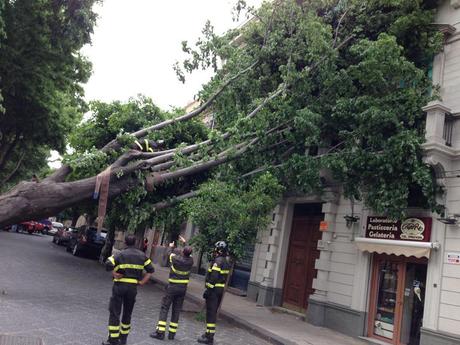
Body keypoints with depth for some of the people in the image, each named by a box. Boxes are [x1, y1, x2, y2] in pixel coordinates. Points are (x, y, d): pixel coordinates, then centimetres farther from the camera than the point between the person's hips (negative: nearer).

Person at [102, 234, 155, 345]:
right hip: (133, 287, 4)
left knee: (114, 312, 4)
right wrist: (142, 282, 6)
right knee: (127, 313, 18)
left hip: (120, 286, -4)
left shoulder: (121, 254, -6)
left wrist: (114, 273, -9)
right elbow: (151, 270, 6)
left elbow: (108, 264, -20)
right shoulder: (142, 256, 6)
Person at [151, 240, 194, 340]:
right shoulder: (190, 261, -6)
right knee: (176, 310, 11)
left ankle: (160, 332, -2)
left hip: (172, 287, -4)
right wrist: (185, 243, 31)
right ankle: (172, 333, 15)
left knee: (164, 308, 2)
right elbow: (189, 254, 17)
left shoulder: (176, 258, -17)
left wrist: (171, 246, 26)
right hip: (183, 288, 4)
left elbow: (169, 252, 5)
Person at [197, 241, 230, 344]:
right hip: (221, 289, 9)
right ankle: (209, 332, 28)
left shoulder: (217, 261, -17)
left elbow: (213, 277, -23)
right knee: (213, 312, 18)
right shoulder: (226, 262, 12)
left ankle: (209, 337, -1)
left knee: (210, 313, -4)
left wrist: (208, 289, -20)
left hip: (214, 289, -9)